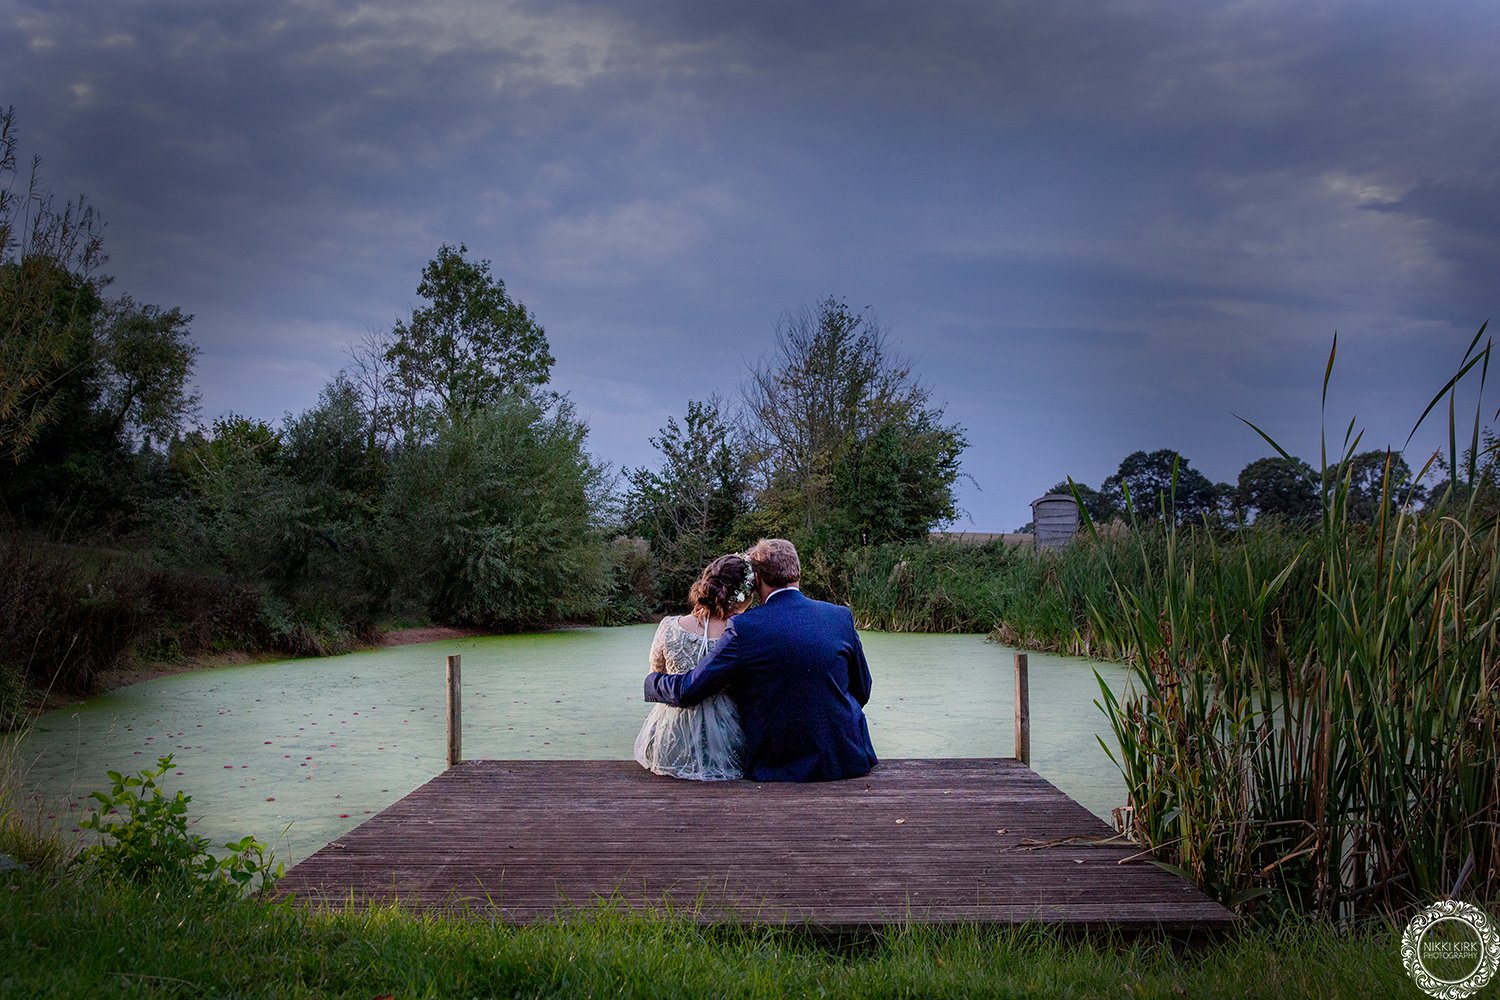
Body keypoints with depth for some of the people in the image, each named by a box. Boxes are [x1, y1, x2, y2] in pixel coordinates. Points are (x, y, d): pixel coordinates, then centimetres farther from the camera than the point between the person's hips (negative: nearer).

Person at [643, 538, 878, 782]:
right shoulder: (841, 616, -2)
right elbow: (862, 691, 9)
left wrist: (652, 680, 13)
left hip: (779, 767, -2)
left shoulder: (744, 627, -11)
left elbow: (688, 691, -8)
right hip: (847, 759, 2)